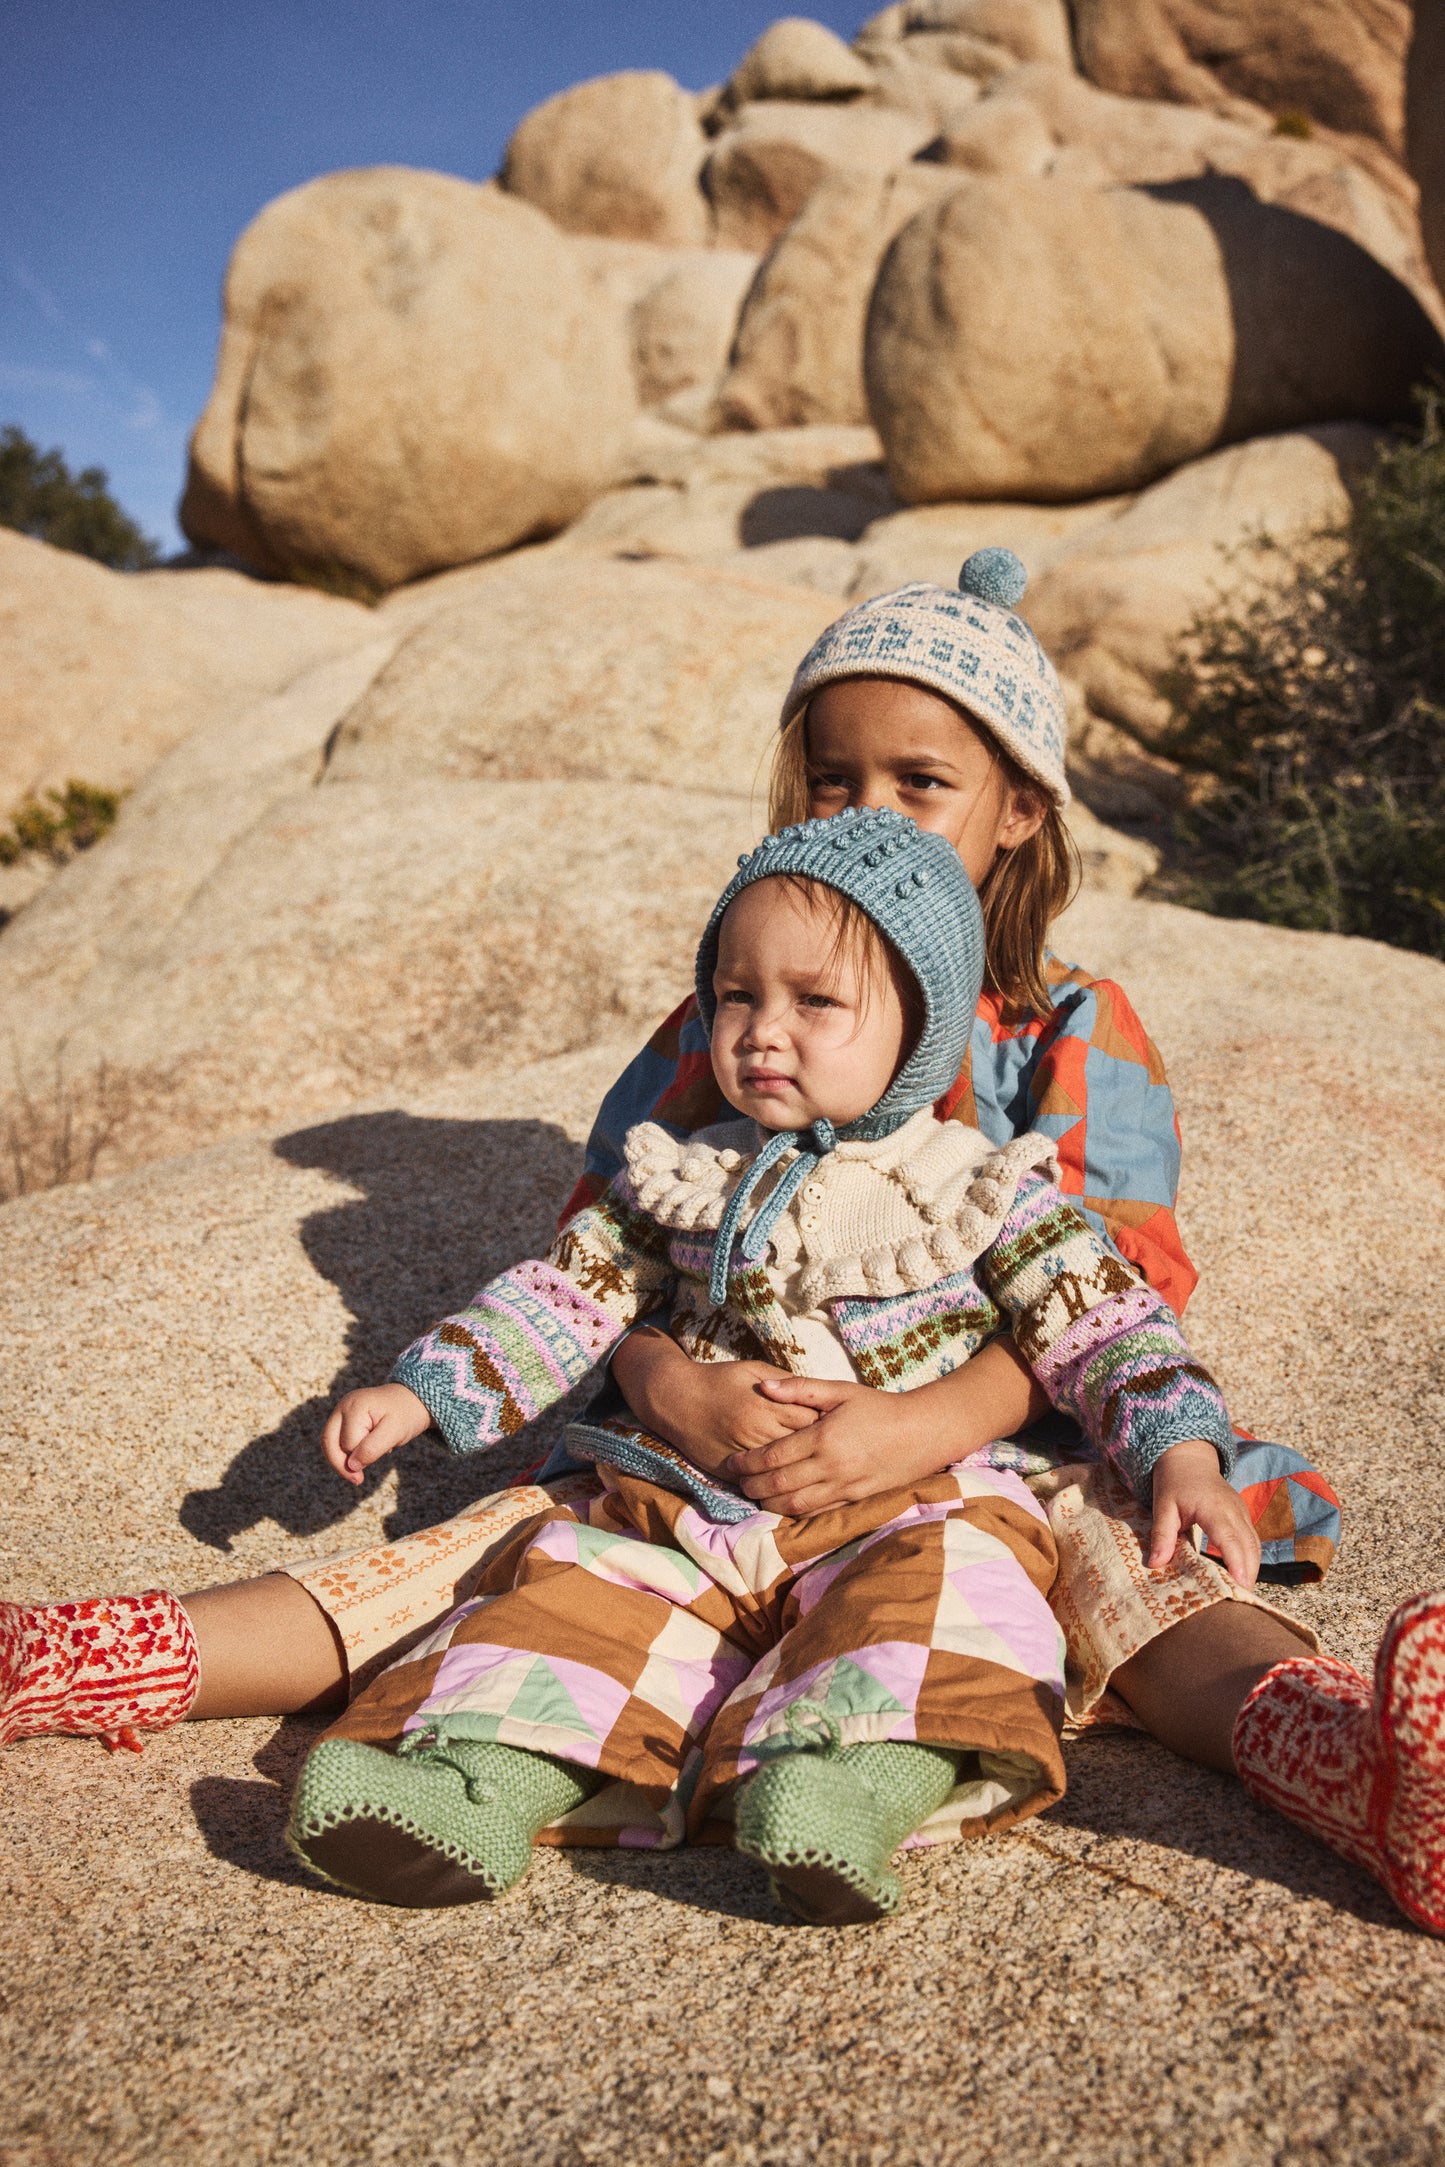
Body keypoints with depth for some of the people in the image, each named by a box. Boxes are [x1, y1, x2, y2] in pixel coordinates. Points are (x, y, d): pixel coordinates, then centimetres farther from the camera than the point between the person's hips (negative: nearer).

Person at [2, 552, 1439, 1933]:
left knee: (1121, 1560, -32)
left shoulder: (1079, 1036, 4)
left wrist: (928, 1425, -28)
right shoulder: (727, 1014, 10)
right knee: (506, 1547, -18)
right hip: (714, 1443, 2)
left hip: (987, 1449, -1)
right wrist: (670, 1387, -20)